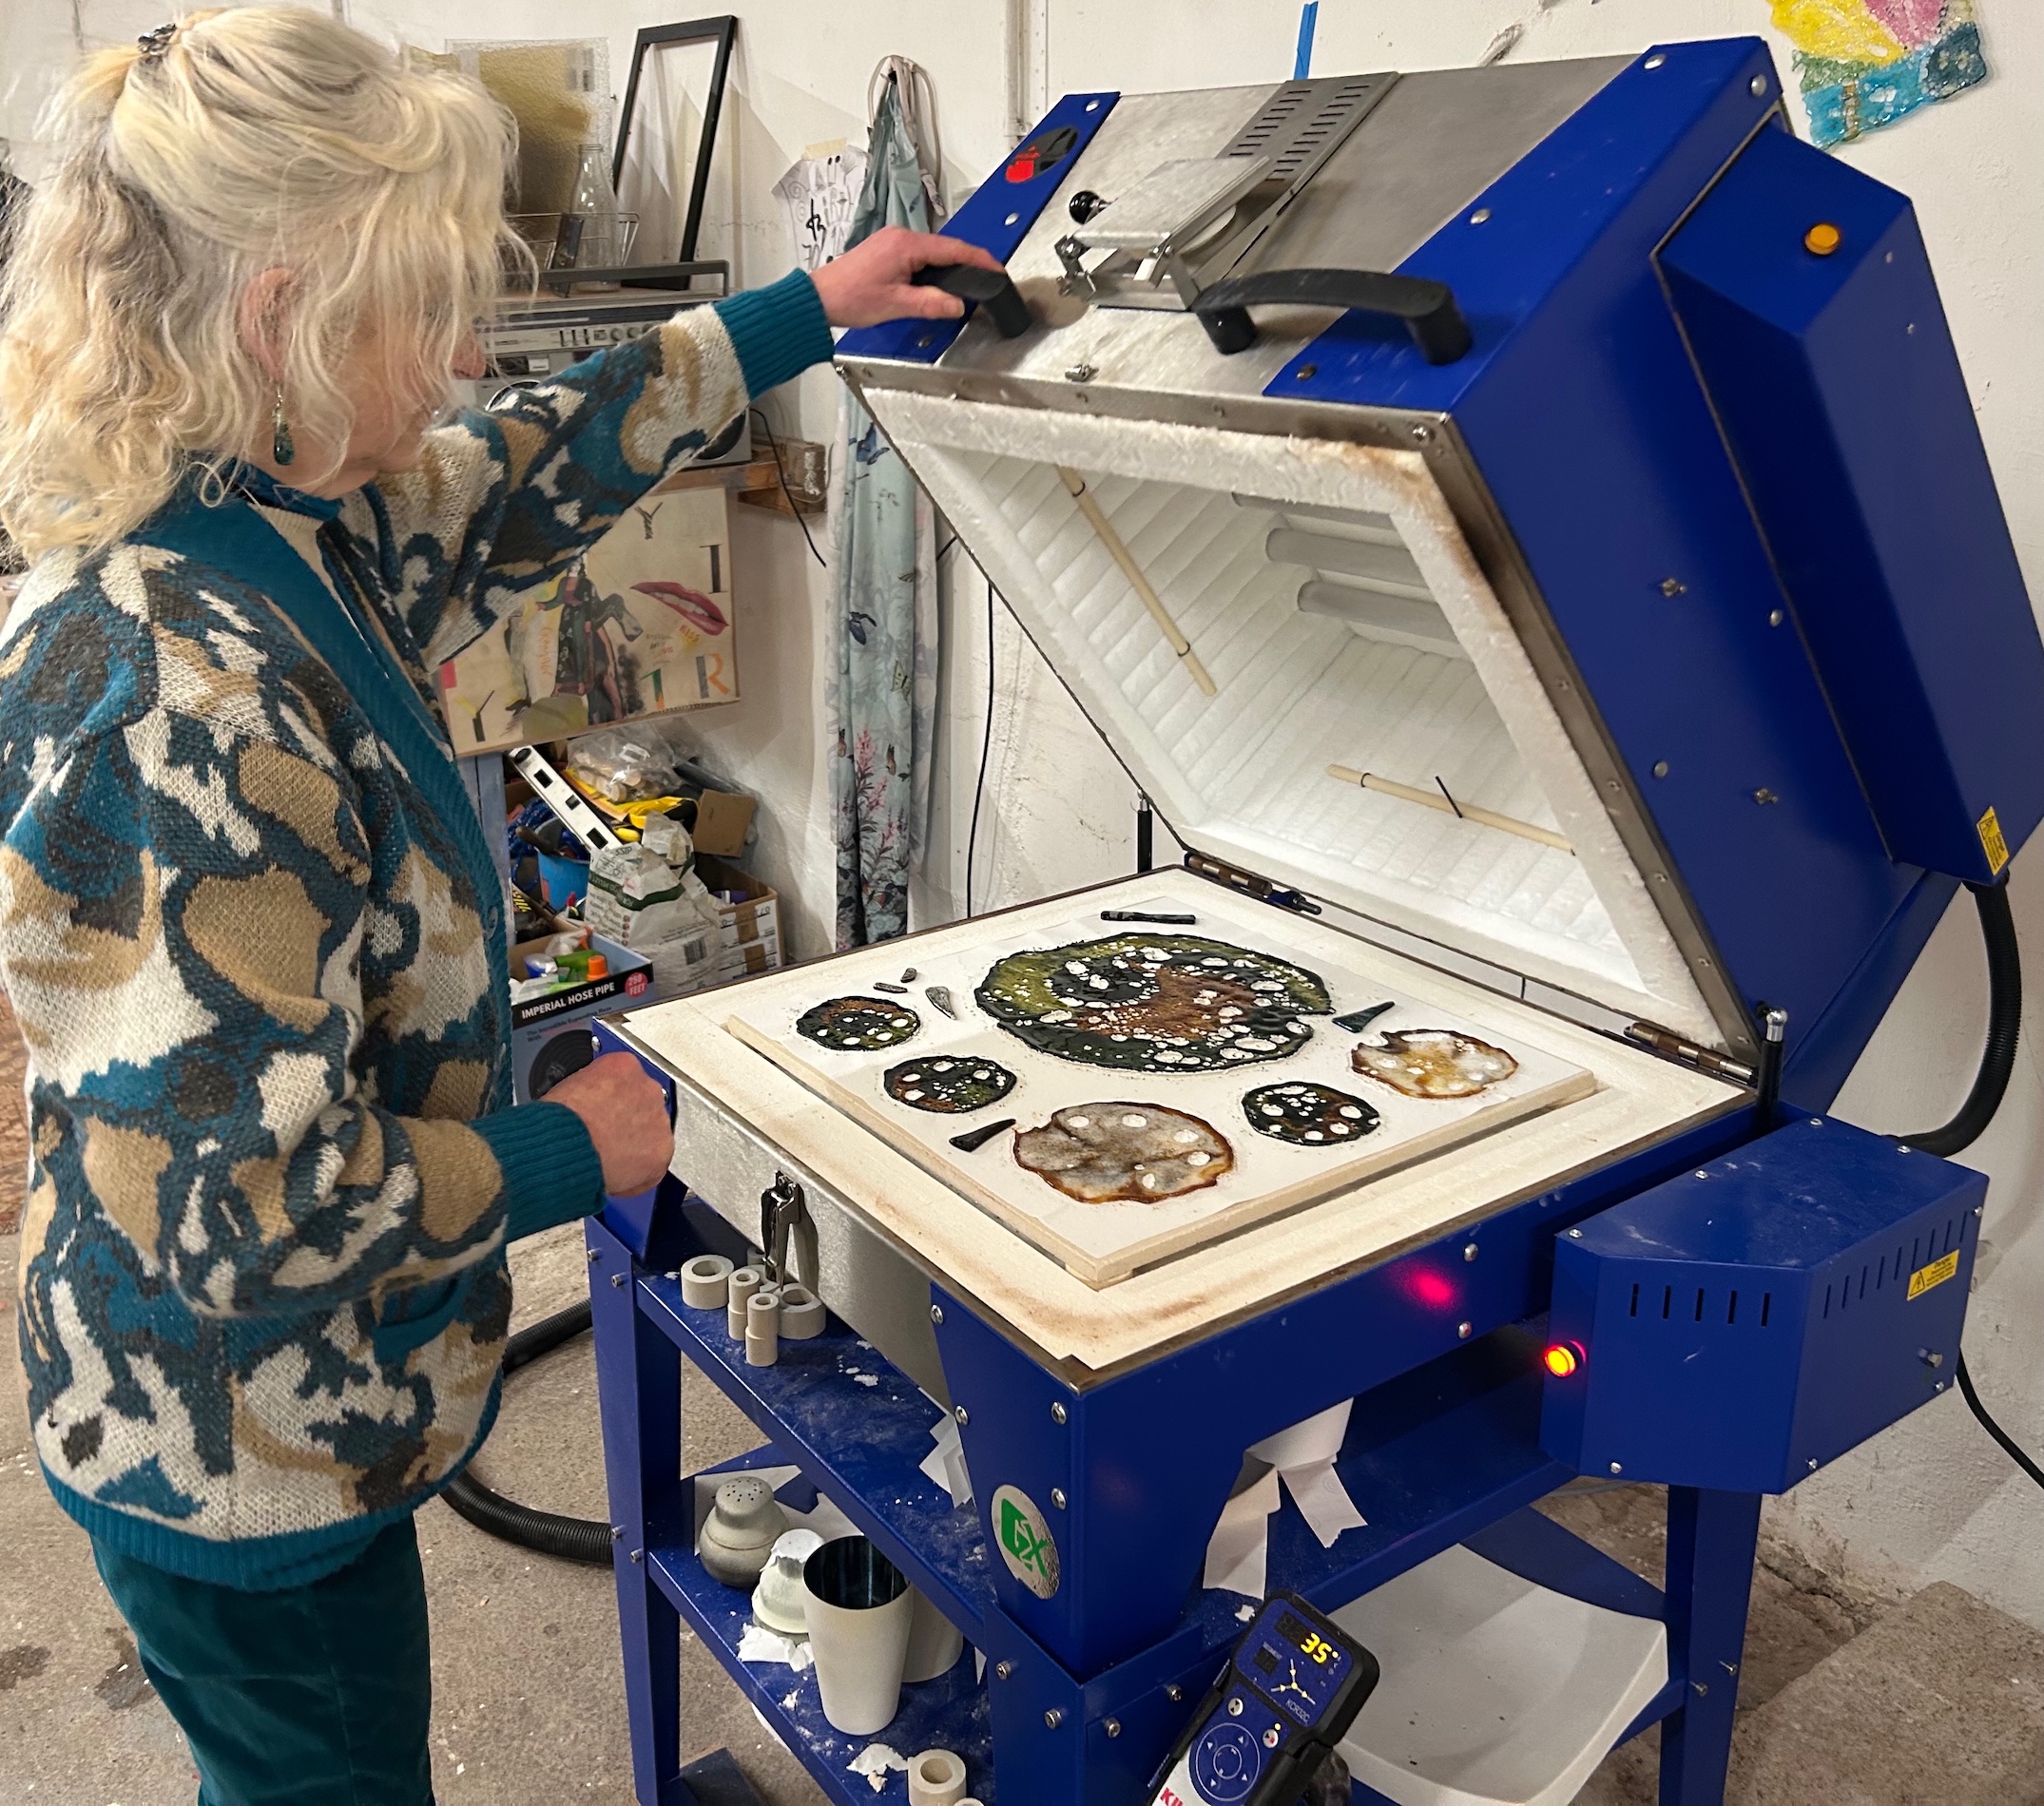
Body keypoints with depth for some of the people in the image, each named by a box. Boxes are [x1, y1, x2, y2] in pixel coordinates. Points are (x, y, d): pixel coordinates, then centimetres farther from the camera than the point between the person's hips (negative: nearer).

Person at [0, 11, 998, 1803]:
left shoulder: (294, 537, -5)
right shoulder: (182, 700, -33)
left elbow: (526, 481, 13)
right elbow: (232, 1212, -32)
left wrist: (804, 314, 18)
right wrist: (572, 1153, -18)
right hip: (242, 1467, -8)